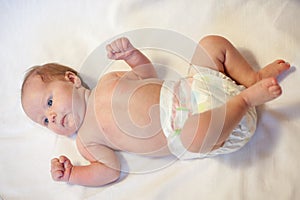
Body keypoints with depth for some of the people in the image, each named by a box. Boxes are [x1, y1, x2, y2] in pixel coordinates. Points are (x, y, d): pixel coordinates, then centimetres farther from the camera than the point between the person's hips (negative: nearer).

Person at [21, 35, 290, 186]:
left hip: (193, 88, 4)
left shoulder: (109, 80, 11)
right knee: (197, 131, -41)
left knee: (213, 43, -2)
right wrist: (72, 174, -11)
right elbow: (110, 170, -3)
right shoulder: (85, 140, 3)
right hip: (184, 133, -4)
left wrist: (130, 53, 1)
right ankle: (245, 99, -17)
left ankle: (254, 78, 7)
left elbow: (149, 73, 18)